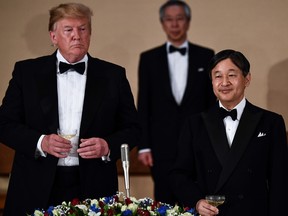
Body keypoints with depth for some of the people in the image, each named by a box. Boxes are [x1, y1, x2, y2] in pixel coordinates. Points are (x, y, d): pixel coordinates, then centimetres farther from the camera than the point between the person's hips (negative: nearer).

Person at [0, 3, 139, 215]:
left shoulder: (113, 75, 7)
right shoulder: (26, 71, 6)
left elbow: (131, 128, 8)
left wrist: (108, 146, -11)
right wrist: (40, 142, -13)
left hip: (93, 188, 1)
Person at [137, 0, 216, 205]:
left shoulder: (206, 56, 5)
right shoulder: (149, 58, 6)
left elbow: (213, 102, 5)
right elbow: (144, 105, 4)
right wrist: (143, 146, -2)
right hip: (162, 144, 0)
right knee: (165, 204, 3)